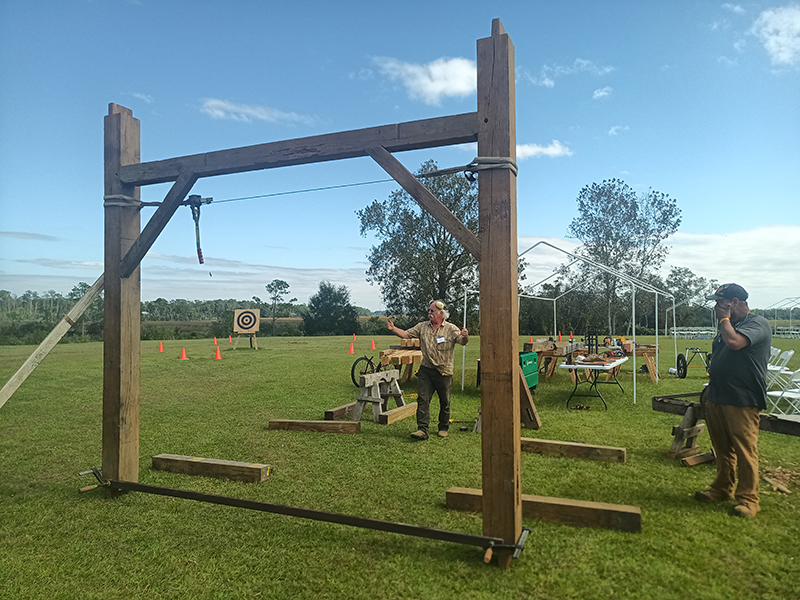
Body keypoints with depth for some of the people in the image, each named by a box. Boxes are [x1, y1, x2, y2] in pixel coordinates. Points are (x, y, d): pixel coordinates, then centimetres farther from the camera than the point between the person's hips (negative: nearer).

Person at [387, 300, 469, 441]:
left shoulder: (451, 329, -3)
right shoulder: (422, 327, 7)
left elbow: (462, 342, -15)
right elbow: (406, 334, 8)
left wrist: (465, 337, -38)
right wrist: (393, 329, -8)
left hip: (444, 371, -2)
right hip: (426, 369, 2)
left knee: (444, 402, 9)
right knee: (423, 399, -4)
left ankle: (443, 428, 26)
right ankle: (422, 430, -3)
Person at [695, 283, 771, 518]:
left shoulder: (757, 323, -10)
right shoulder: (729, 325, 18)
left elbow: (734, 342, -29)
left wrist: (724, 318, -12)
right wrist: (709, 388, 22)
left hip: (743, 401, -8)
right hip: (717, 399, 8)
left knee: (745, 451, -1)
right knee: (722, 449, 16)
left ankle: (748, 498, 9)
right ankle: (722, 489, 27)